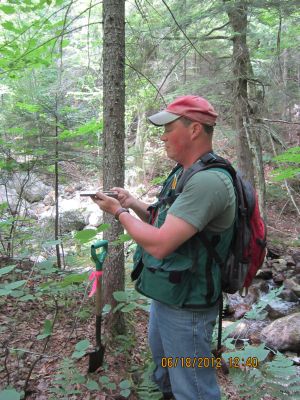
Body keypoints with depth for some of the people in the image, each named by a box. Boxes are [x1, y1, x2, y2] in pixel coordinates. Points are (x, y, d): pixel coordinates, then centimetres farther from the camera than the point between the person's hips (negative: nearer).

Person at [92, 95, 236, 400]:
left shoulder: (209, 181, -27)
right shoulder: (182, 172, 6)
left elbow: (158, 244, -31)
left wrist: (119, 211, -16)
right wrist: (132, 202, 0)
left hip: (186, 304, -10)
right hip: (165, 294, 10)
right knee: (162, 362, 31)